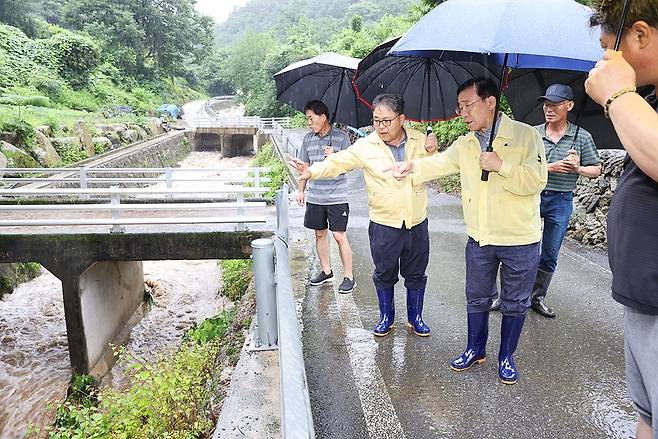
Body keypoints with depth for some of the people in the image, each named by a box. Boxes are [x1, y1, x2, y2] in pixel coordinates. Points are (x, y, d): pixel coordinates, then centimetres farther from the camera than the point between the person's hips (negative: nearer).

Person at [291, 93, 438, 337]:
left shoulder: (419, 140, 1)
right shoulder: (365, 146, -8)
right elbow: (338, 162, -15)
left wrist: (433, 153, -6)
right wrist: (313, 171, -32)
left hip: (418, 223, 2)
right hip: (384, 225, -2)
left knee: (416, 274, 15)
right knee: (384, 274, 12)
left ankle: (415, 317, 35)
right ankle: (386, 317, 34)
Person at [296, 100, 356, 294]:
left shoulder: (341, 137, -5)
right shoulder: (308, 139, 7)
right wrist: (301, 190, 13)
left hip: (336, 196, -5)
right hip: (314, 196, 5)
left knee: (340, 236, -3)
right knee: (320, 234, 13)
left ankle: (349, 277, 8)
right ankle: (326, 271, 28)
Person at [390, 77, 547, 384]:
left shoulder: (525, 135, -12)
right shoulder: (464, 145, 6)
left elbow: (537, 180, -17)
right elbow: (437, 164, 4)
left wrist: (501, 166, -23)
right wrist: (411, 168, -11)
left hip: (520, 240, -4)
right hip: (479, 238, 5)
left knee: (515, 303, 11)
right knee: (477, 298, 17)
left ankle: (506, 357, 30)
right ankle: (476, 349, 36)